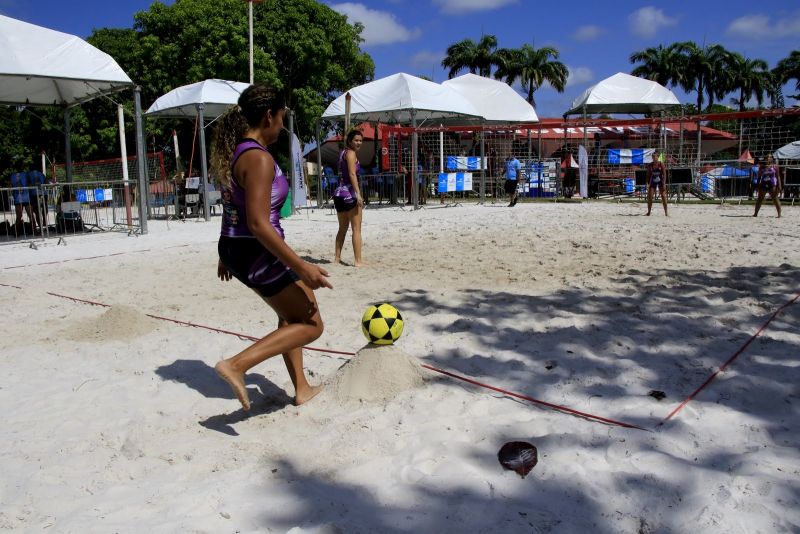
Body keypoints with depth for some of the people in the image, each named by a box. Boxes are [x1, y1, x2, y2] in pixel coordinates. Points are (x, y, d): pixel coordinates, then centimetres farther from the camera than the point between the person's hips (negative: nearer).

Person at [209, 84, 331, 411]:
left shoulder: (234, 152, 8)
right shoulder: (259, 158, -21)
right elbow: (258, 225, -27)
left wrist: (226, 256, 26)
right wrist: (302, 267, -25)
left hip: (234, 249, 10)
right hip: (257, 254, -10)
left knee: (291, 315, 25)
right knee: (311, 325, 3)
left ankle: (302, 388, 33)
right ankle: (237, 365, -7)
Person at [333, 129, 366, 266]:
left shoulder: (343, 153, 20)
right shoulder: (351, 153, -6)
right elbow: (352, 174, -17)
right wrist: (358, 194, -23)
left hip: (339, 193, 9)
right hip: (349, 194, -9)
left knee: (343, 228, 18)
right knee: (356, 229, -5)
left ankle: (337, 257, 21)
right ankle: (358, 261, -6)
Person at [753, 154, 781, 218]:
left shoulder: (775, 166, 4)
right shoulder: (762, 167, 10)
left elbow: (778, 176, 2)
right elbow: (759, 176, 13)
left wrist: (779, 186, -6)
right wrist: (758, 186, 7)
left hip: (772, 185, -3)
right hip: (763, 185, 3)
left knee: (775, 198, -5)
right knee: (759, 199, 6)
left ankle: (779, 214, -4)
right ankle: (756, 213, 14)